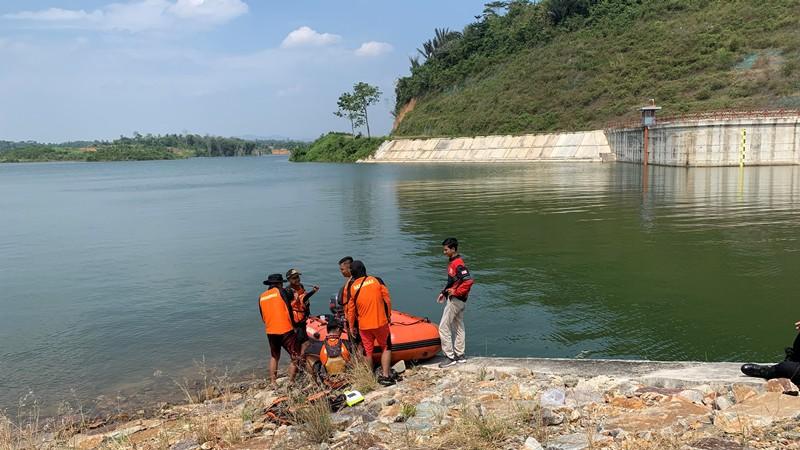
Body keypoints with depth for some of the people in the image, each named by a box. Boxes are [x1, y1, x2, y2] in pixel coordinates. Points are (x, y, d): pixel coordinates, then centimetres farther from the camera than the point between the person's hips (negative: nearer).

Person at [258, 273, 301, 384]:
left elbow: (263, 317, 18)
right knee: (296, 357, 0)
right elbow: (289, 309, -3)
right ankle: (290, 382, -7)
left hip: (270, 332, 6)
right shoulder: (280, 291, -2)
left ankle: (273, 383, 23)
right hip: (285, 330, -6)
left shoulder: (261, 297, 12)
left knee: (274, 357, 23)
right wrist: (293, 323, 11)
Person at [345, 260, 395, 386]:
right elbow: (387, 300, -2)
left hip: (363, 326, 1)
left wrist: (351, 327, 11)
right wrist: (388, 315, 12)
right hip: (381, 322, -1)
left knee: (368, 352, 14)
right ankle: (385, 376, 8)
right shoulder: (377, 281, -5)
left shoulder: (351, 287, -4)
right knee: (386, 348, 14)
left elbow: (350, 309, -1)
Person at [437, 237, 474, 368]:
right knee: (458, 327, 17)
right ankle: (460, 355, 27)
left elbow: (468, 281, -31)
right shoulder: (452, 262, 10)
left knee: (443, 328, -4)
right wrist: (444, 292, 12)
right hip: (458, 301, 10)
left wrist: (456, 292, -23)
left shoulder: (458, 264, -21)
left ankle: (450, 357, 1)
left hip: (455, 300, -10)